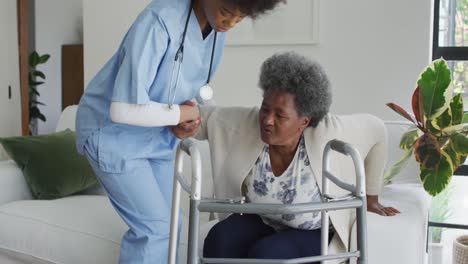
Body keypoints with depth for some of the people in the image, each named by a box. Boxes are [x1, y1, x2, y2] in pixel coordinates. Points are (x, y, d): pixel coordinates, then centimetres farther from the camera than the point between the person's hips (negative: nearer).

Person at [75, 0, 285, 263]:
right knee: (155, 229, -8)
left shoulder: (218, 26, -7)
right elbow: (124, 110, -36)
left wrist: (188, 115, -11)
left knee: (167, 226, 9)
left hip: (156, 135, 7)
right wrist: (181, 113, -22)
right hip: (112, 133, -7)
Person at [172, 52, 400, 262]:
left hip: (313, 233, -3)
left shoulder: (328, 132, -28)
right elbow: (204, 117, -11)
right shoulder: (245, 123, -22)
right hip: (262, 220, 3)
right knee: (219, 241, -24)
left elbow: (375, 128, -11)